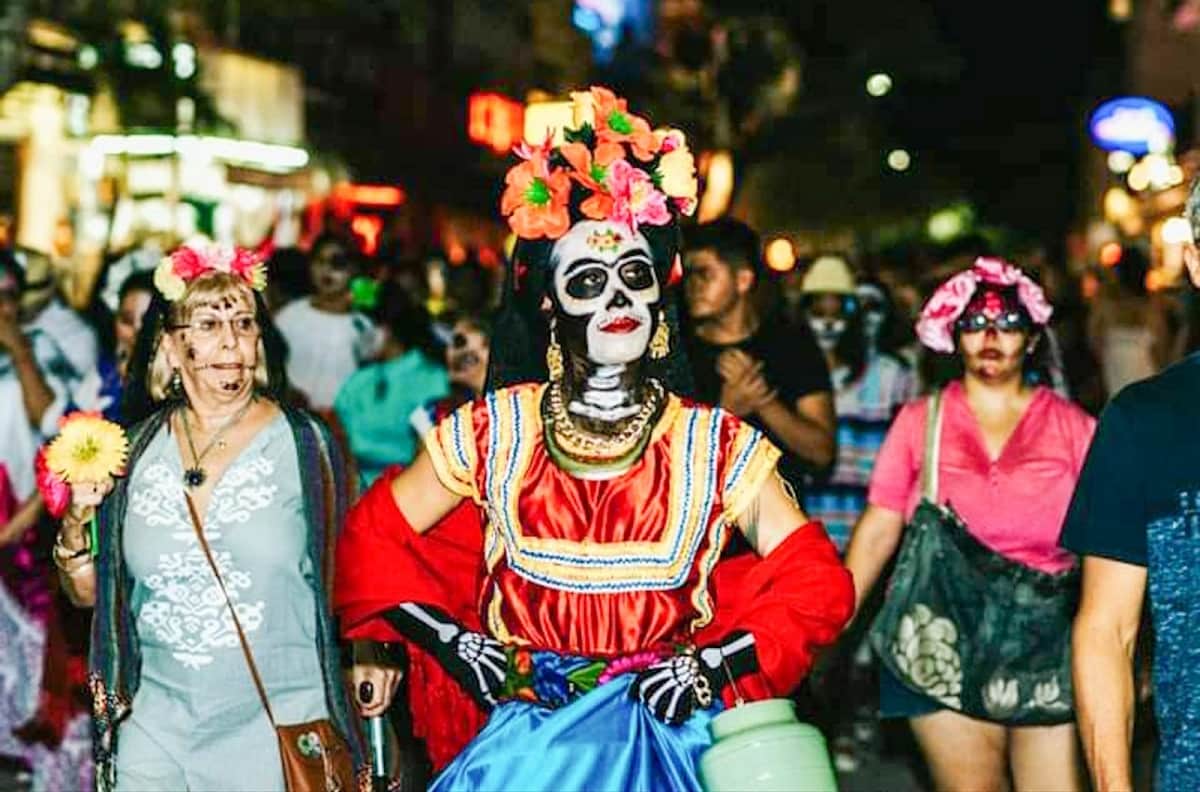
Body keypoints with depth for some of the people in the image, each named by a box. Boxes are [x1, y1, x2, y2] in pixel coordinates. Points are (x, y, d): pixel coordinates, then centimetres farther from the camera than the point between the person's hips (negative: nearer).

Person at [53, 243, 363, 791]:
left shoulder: (304, 444, -5)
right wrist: (77, 520, -7)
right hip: (157, 725, 2)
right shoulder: (134, 453, 3)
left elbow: (341, 583, 3)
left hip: (278, 726, -2)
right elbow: (88, 594, 10)